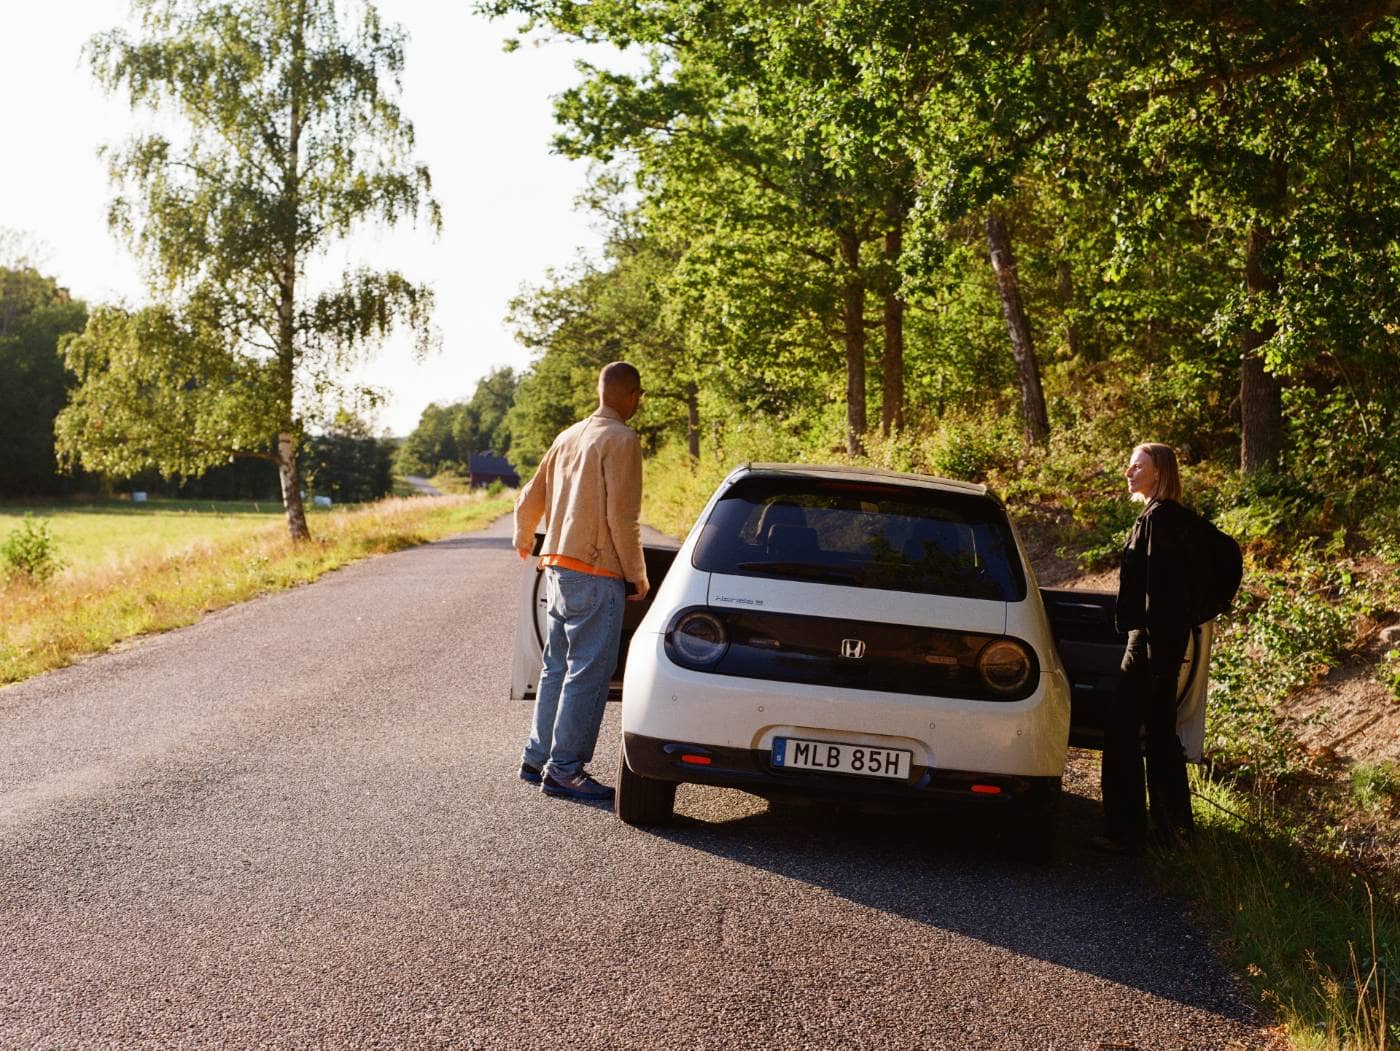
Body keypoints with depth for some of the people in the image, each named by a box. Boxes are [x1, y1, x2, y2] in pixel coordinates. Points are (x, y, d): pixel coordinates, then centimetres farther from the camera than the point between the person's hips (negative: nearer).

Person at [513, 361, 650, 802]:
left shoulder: (569, 437, 14)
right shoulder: (620, 440, -10)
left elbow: (530, 499, 22)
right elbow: (621, 516, -16)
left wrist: (524, 541, 41)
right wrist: (637, 575, -6)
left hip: (558, 567, 9)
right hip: (595, 573, -8)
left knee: (557, 667, 15)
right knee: (588, 672, -5)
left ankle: (538, 758, 19)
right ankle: (564, 769, -5)